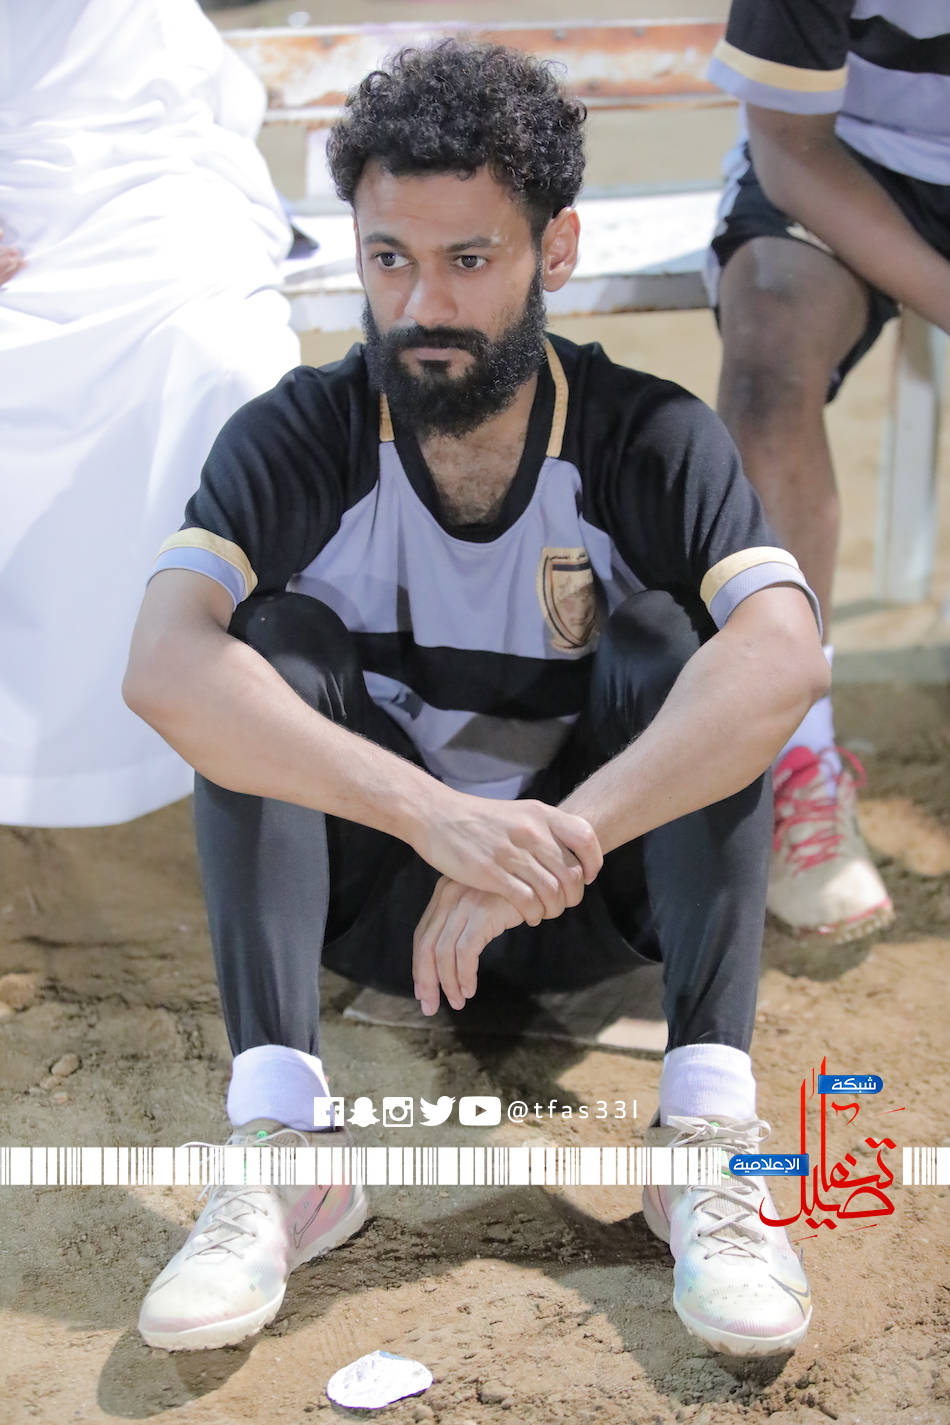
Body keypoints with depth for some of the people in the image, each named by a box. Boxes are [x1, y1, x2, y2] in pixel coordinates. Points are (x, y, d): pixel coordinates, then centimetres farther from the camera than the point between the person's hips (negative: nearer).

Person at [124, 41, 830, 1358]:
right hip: (364, 883, 1)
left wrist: (558, 839, -45)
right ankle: (279, 1144, -33)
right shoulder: (299, 437, -14)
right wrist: (437, 815, -46)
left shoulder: (648, 439, -15)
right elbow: (163, 667, -33)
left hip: (597, 875, 0)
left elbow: (786, 662, -33)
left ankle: (707, 1133, -32)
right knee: (273, 636, -24)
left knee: (665, 637, -25)